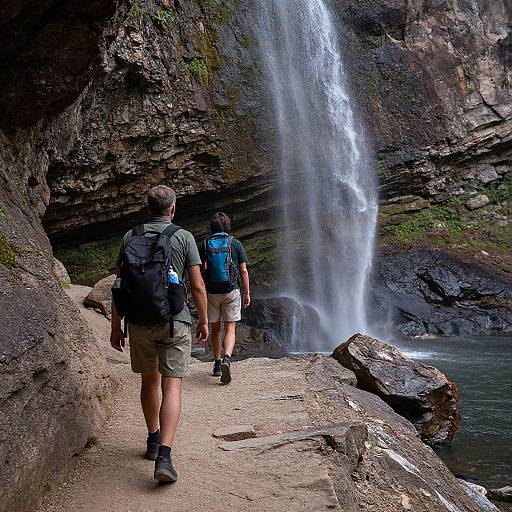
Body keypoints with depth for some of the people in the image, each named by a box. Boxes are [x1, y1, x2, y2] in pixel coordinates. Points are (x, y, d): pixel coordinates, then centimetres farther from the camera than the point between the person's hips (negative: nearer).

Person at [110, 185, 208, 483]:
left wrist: (116, 326, 11)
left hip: (140, 322, 3)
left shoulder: (131, 237, 5)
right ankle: (163, 456, -15)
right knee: (171, 387, -4)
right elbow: (198, 286, -5)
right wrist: (204, 321, 7)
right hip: (174, 321, -3)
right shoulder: (184, 237, -2)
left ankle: (154, 439, 33)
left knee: (149, 380, 21)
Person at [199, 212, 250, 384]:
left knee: (215, 330, 14)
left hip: (211, 292, 1)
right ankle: (227, 359, -23)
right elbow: (243, 271, -1)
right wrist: (247, 293, 6)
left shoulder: (204, 245, 1)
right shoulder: (236, 244, -1)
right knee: (230, 330, 0)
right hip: (231, 292, -1)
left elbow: (199, 271, -2)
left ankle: (217, 365, 21)